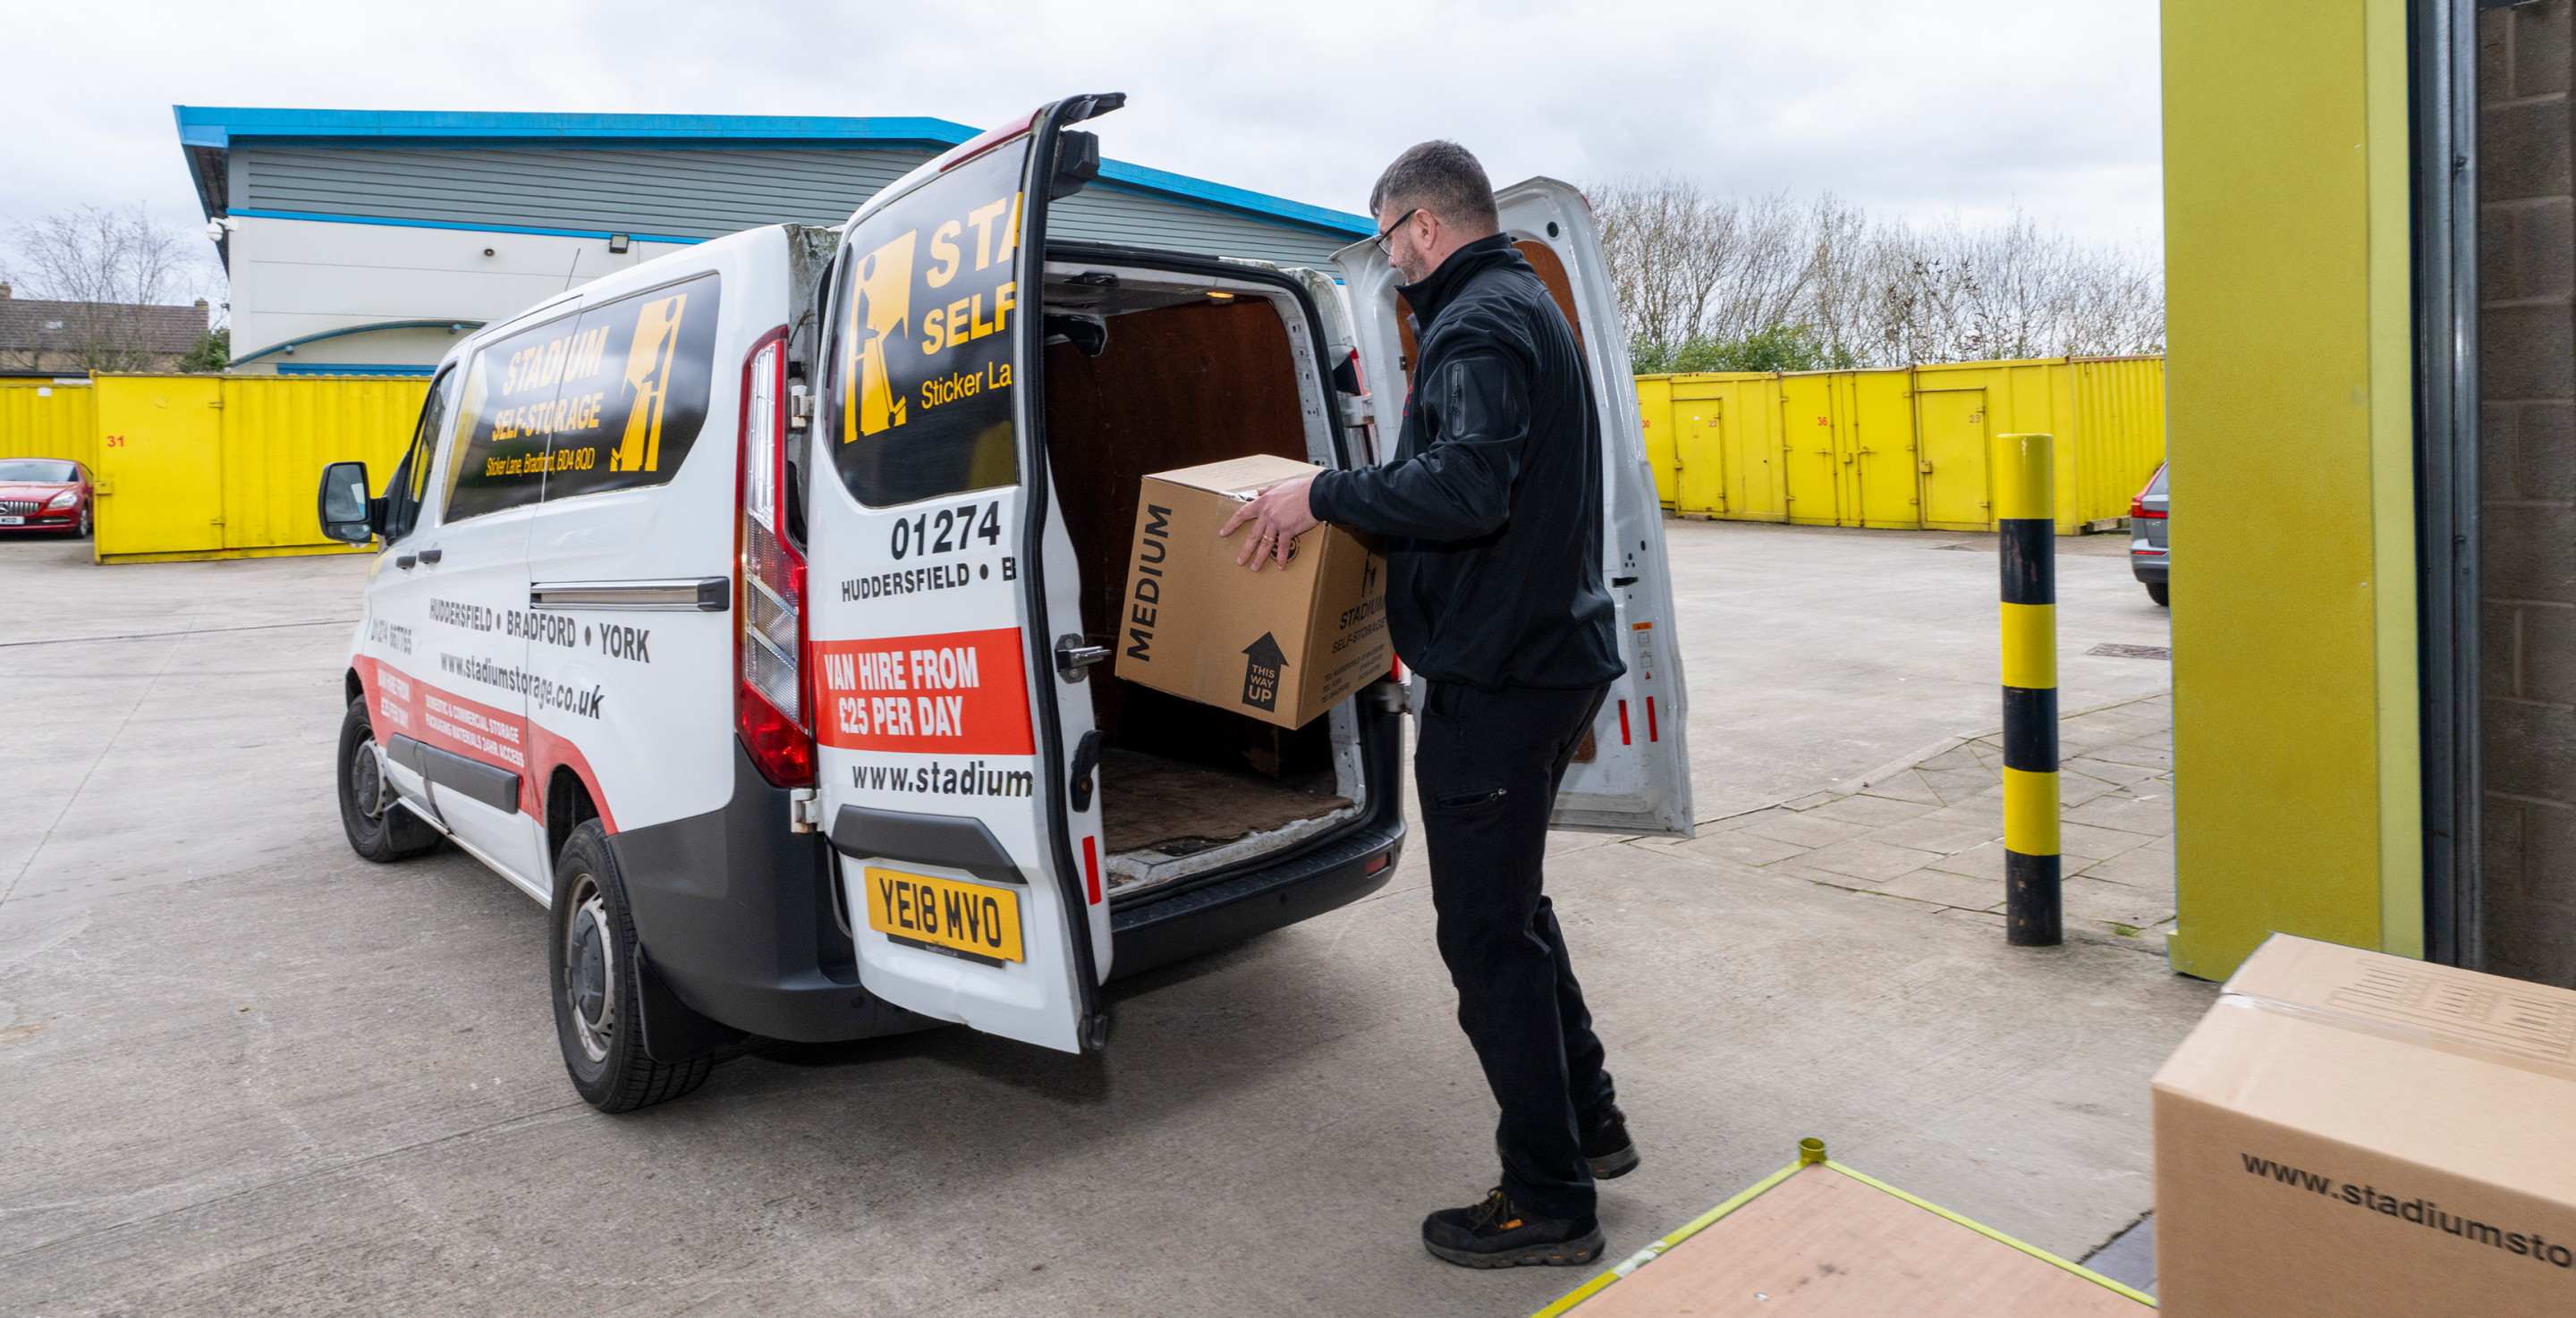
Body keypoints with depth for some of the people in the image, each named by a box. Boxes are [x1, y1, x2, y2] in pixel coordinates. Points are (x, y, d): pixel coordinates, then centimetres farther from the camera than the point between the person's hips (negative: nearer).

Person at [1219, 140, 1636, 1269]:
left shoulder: (1479, 325, -16)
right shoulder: (1527, 307, 19)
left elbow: (1467, 486, -32)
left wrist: (1324, 494, -21)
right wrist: (1378, 482, 27)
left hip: (1496, 674, -11)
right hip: (1551, 653, 11)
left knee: (1488, 934, -1)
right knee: (1509, 903, 22)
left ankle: (1548, 1204, 13)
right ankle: (1588, 1123, 36)